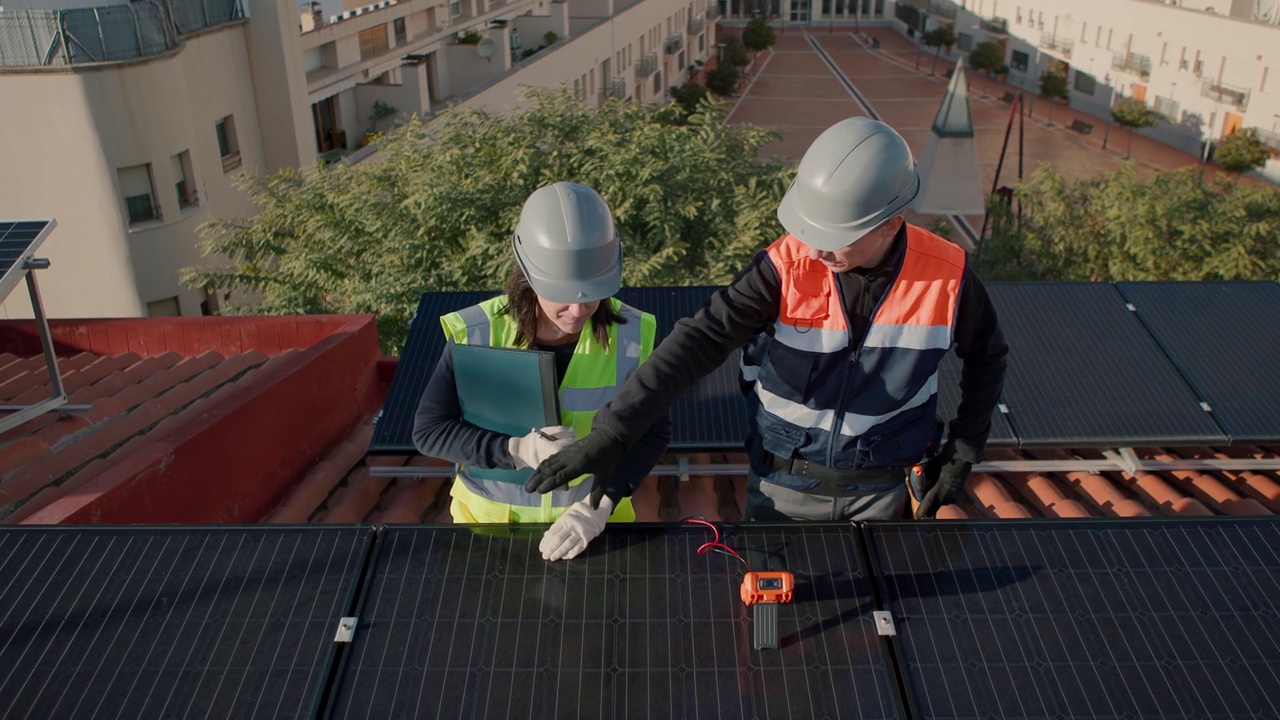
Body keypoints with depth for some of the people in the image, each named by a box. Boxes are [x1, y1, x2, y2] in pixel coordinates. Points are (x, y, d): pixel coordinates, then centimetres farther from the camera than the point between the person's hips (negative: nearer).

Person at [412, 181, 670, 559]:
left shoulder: (631, 336, -18)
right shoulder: (476, 333, -20)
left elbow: (653, 432, -8)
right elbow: (429, 430, -14)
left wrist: (599, 505, -21)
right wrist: (517, 450, -28)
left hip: (592, 517, 0)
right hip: (490, 516, 0)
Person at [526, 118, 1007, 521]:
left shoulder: (946, 276, -17)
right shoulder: (788, 266, -23)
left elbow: (986, 356, 4)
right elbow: (699, 342, -29)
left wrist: (962, 452, 2)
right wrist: (610, 433, -35)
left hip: (877, 492, 1)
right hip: (783, 486, -1)